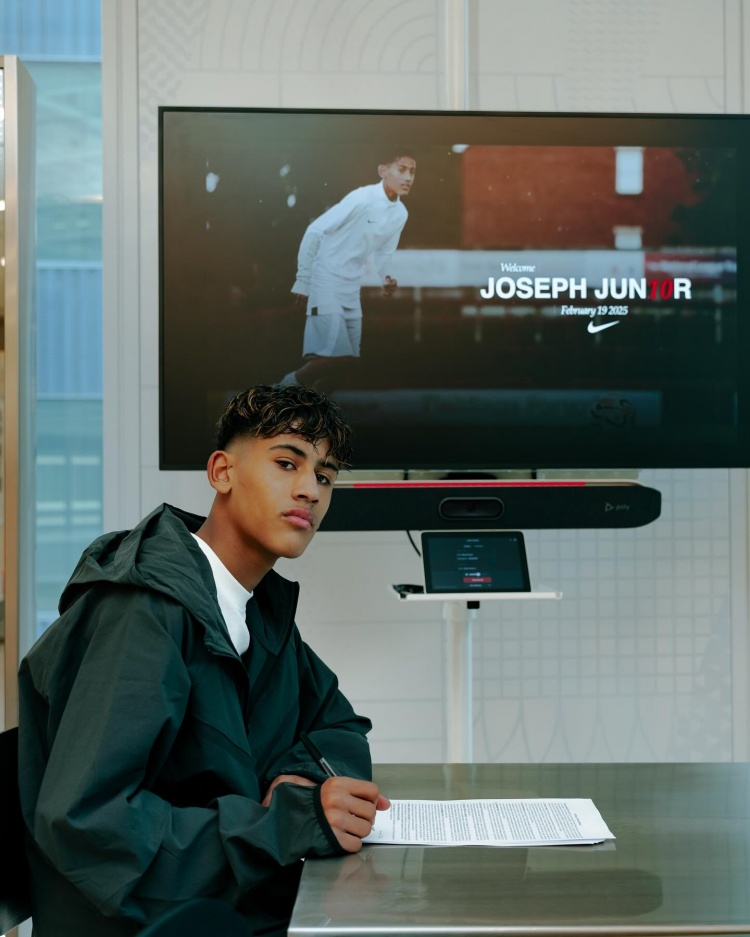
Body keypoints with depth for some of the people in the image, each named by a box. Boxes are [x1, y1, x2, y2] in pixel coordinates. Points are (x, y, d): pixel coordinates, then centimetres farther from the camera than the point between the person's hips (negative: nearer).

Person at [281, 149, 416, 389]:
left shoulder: (401, 213, 3)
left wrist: (386, 279, -3)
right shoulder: (362, 198, -19)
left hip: (352, 290, 8)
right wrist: (302, 280, -14)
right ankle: (288, 385, 5)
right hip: (326, 282, -8)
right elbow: (315, 231, -15)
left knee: (347, 356, 8)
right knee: (338, 354, -16)